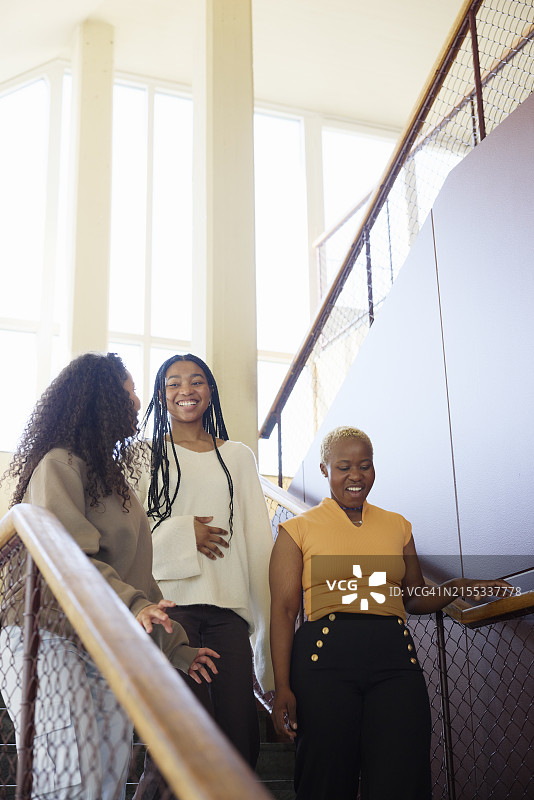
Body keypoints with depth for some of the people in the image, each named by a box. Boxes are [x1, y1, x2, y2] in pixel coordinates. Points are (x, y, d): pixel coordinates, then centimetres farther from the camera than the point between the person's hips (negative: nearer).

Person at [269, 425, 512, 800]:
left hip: (395, 658, 3)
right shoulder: (298, 529, 8)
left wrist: (457, 587, 5)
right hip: (325, 656, -2)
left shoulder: (398, 526, 18)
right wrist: (282, 688, -7)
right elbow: (283, 609, 1)